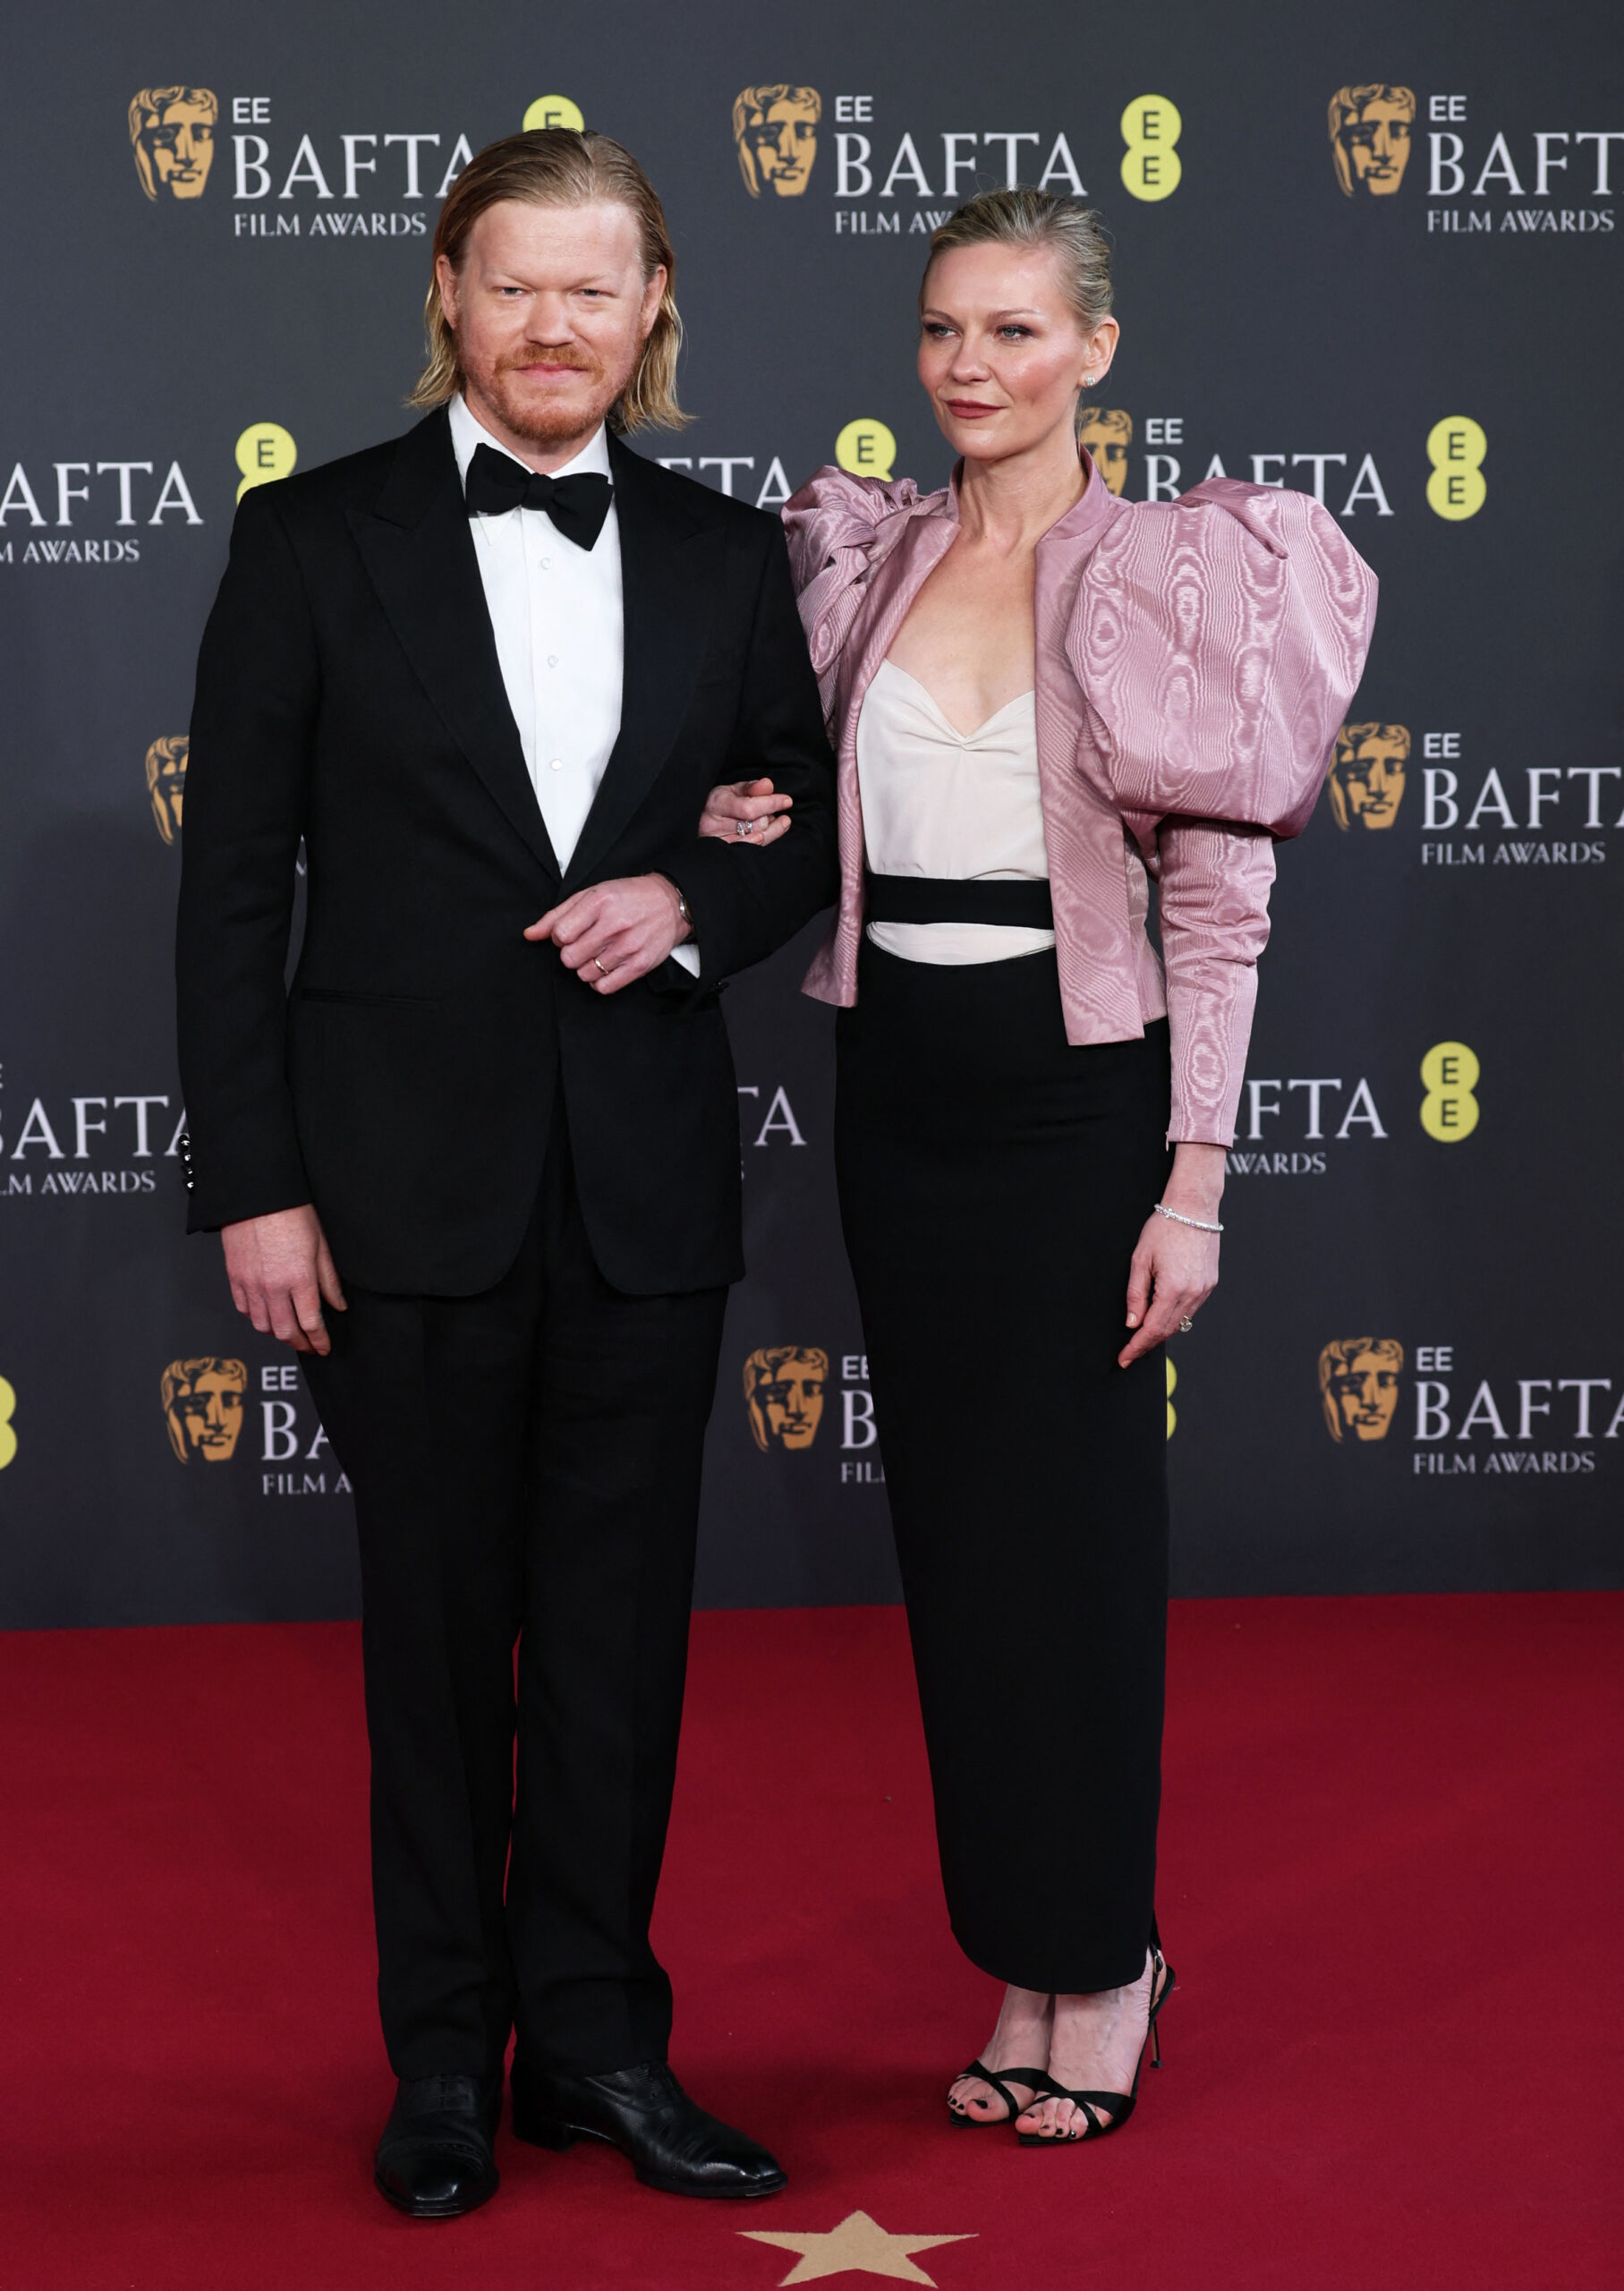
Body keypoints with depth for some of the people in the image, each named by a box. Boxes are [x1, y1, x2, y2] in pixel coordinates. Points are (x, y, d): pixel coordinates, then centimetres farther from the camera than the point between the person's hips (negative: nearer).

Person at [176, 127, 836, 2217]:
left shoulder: (724, 556, 7)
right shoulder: (315, 539, -1)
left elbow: (809, 822, 15)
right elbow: (231, 885, -2)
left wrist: (693, 905, -8)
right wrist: (253, 1184, -8)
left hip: (646, 1176, 3)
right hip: (412, 1170, -2)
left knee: (623, 1620, 9)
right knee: (437, 1625, 8)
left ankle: (597, 2038, 24)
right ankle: (446, 2060, 22)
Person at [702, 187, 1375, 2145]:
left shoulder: (1169, 576, -7)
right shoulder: (870, 559, 7)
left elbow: (1223, 899, -9)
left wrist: (1195, 1180, -14)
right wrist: (745, 833, -4)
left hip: (1078, 1092, -5)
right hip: (899, 1081, 5)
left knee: (1075, 1527, 1)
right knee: (949, 1525, 9)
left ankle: (1101, 1968, 17)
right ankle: (1024, 1964, 22)